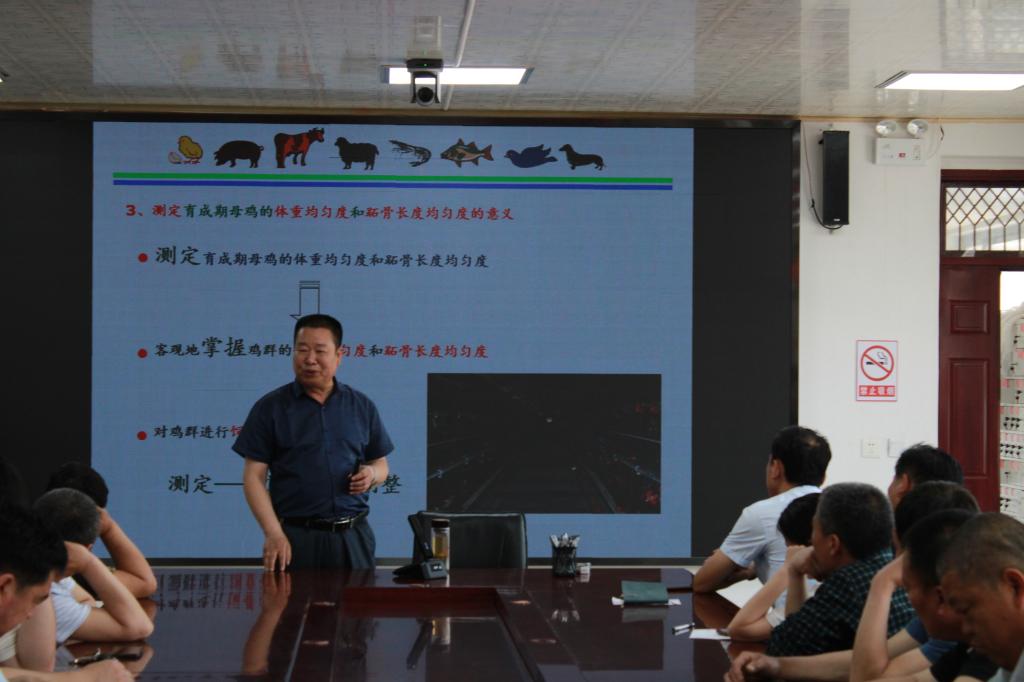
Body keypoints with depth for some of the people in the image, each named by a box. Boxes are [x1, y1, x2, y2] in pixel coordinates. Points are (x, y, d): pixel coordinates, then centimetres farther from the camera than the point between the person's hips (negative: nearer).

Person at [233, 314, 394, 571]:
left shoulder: (362, 406, 9)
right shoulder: (270, 407, 1)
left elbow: (380, 464, 18)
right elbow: (254, 476, -2)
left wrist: (371, 474, -7)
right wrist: (273, 534, -13)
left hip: (352, 536, 2)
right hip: (295, 537, -2)